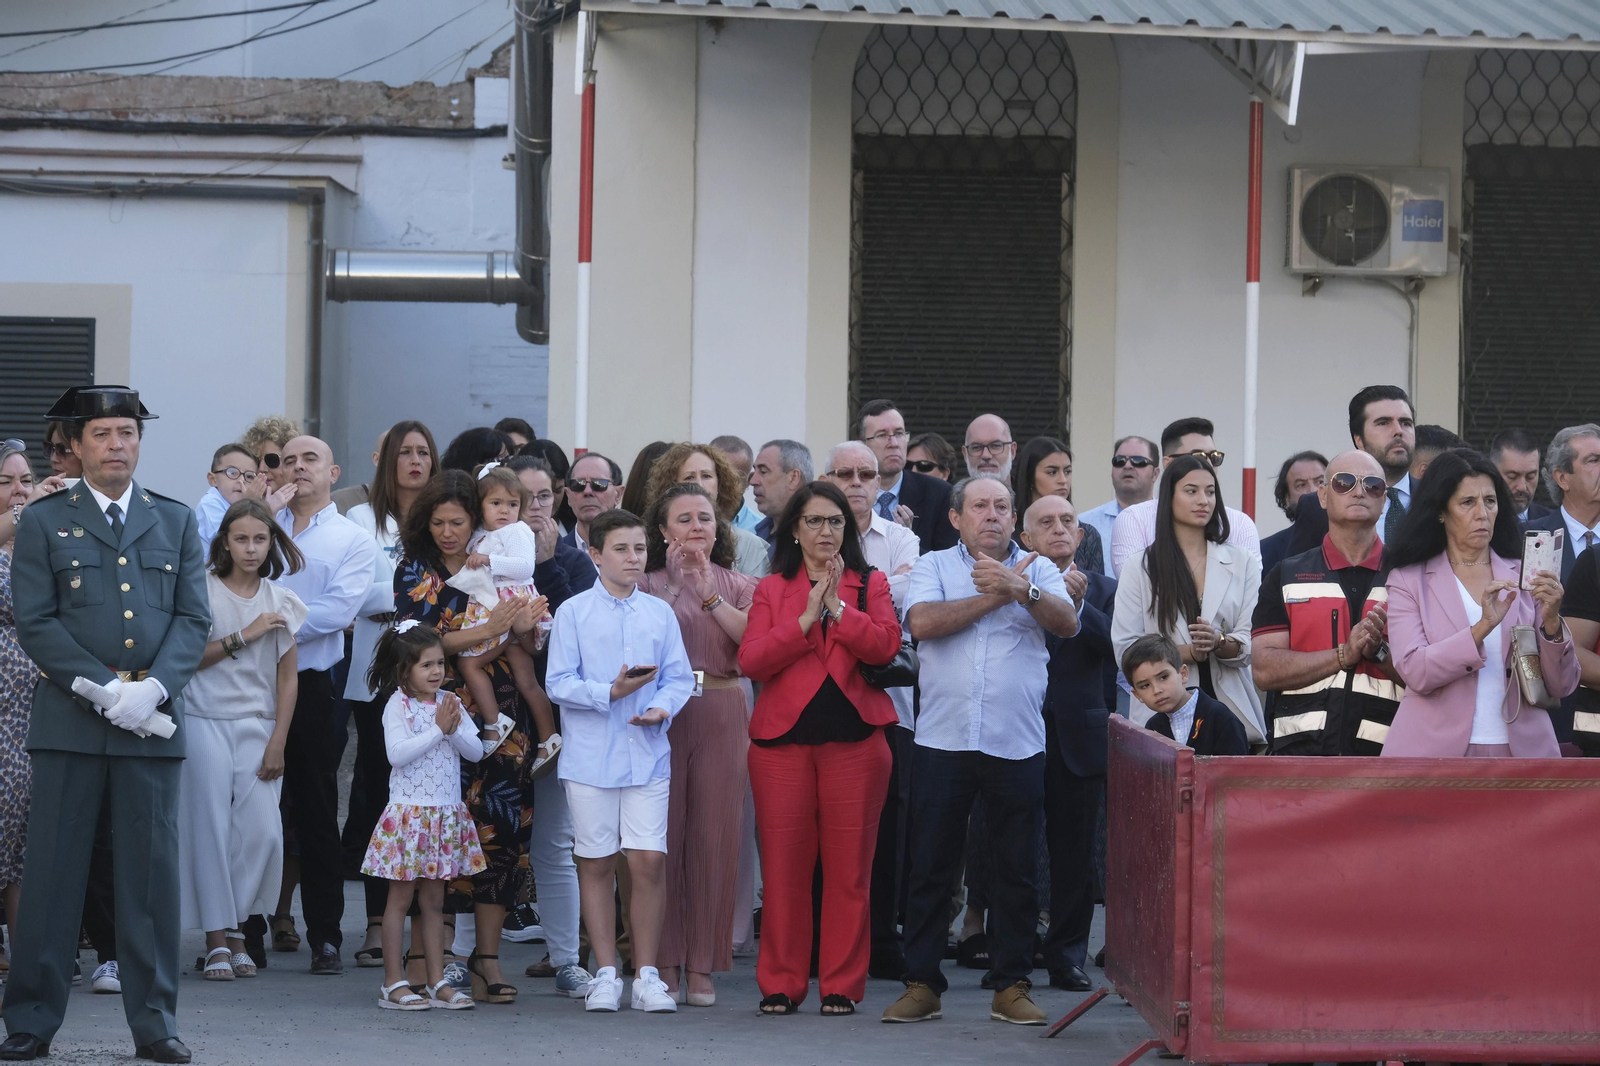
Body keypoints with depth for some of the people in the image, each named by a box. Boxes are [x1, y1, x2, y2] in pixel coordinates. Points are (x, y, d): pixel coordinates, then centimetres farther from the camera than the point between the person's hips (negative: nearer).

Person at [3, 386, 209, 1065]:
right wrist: (107, 688, -11)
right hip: (68, 720, -2)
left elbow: (193, 619, 8)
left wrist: (154, 687, -9)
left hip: (153, 722, 2)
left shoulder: (176, 522, 14)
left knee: (152, 871, 2)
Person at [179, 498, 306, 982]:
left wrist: (277, 743, -1)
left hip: (259, 725, 2)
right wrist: (244, 636, -11)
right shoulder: (204, 590, 1)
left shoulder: (281, 601, 8)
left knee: (263, 831, -11)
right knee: (212, 828, -6)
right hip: (205, 721, -2)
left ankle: (236, 928, 6)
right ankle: (217, 940, -1)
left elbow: (287, 677, 7)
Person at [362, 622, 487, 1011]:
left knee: (434, 899, 10)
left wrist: (455, 729, -15)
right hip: (409, 813, -5)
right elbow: (397, 753, -21)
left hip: (446, 815, 5)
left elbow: (476, 751, 3)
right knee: (401, 898, 0)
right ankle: (393, 983, 3)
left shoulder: (450, 703, 8)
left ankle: (437, 982, 13)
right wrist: (438, 729, -19)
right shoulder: (397, 705, -8)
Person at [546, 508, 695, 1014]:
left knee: (649, 860, -6)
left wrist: (663, 708, -11)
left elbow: (679, 678, 9)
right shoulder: (573, 613, 2)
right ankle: (606, 973, 13)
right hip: (591, 757, -1)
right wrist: (610, 693, -16)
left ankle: (646, 975, 4)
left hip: (648, 755, 1)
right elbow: (559, 683, -3)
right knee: (596, 863, 4)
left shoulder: (660, 613, 9)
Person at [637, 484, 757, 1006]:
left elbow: (754, 637, -6)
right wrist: (674, 586, -12)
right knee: (662, 835, -3)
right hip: (661, 713, -1)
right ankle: (664, 962, 3)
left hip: (720, 715, 1)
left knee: (714, 837, -1)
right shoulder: (648, 583, 8)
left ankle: (701, 967, 5)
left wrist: (710, 595, -12)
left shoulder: (739, 585, 13)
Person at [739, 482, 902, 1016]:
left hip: (854, 740, 0)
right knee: (783, 866, 0)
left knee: (849, 867, 0)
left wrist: (838, 608, -15)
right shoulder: (771, 590, 11)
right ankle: (780, 984, 9)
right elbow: (751, 660, -4)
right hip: (783, 738, 0)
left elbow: (885, 645, -7)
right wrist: (806, 618, -11)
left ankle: (842, 984, 7)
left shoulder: (870, 585, 11)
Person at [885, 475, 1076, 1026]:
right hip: (943, 739, -1)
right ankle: (922, 984, 10)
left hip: (1018, 746, 1)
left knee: (1017, 870, 5)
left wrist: (1019, 588, -21)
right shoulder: (934, 566, 8)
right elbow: (923, 622, -11)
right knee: (930, 866, 3)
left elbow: (1067, 623, -7)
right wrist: (993, 596, -9)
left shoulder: (1038, 569, 10)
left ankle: (1011, 986, 13)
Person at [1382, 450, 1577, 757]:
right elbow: (1414, 671, -12)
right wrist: (1482, 627, -22)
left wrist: (1552, 622, -15)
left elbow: (1561, 686, 1)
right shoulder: (1408, 581, 2)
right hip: (1435, 751, -2)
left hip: (1520, 747, 2)